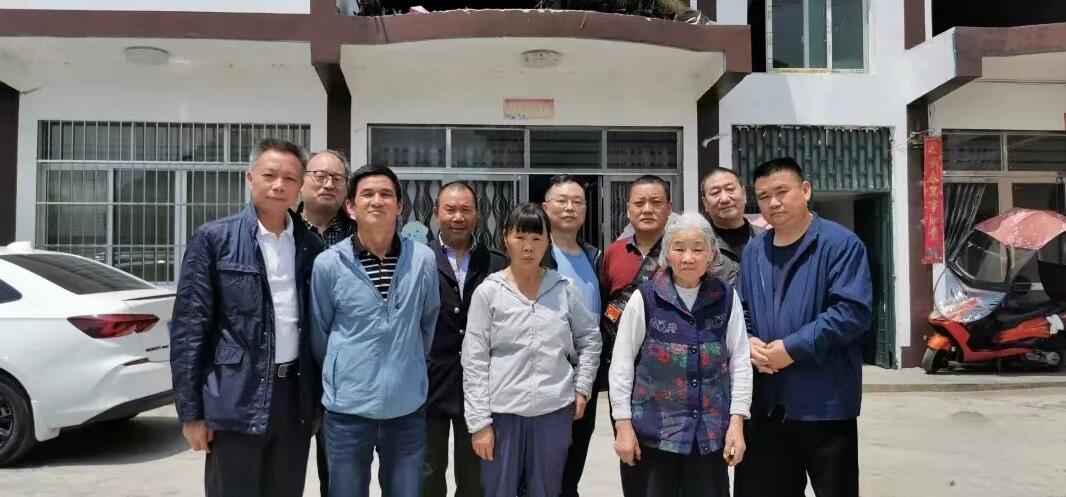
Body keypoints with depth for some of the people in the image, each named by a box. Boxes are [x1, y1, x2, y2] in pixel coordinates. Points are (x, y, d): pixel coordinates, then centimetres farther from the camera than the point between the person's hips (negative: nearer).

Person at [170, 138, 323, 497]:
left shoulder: (311, 246, 6)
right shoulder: (213, 239, -4)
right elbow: (189, 327, -6)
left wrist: (318, 399, 9)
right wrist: (190, 411, -8)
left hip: (296, 396, 4)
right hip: (238, 399, -3)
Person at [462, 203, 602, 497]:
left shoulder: (565, 289, 0)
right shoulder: (488, 292, -5)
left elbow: (590, 338, 13)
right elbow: (474, 361, -5)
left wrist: (582, 388, 5)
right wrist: (479, 421, -8)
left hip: (554, 411, 2)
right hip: (502, 412, -1)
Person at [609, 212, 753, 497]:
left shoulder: (726, 298, 0)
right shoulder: (644, 298, -7)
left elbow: (740, 361, 3)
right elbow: (622, 364, -3)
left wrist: (737, 422, -3)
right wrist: (623, 424, -5)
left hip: (710, 430, 2)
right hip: (653, 429, -2)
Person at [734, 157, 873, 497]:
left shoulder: (839, 243, -9)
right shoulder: (753, 251, 11)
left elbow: (853, 312, -17)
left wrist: (793, 348, -19)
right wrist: (748, 343, -5)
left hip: (825, 403, -5)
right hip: (766, 402, 6)